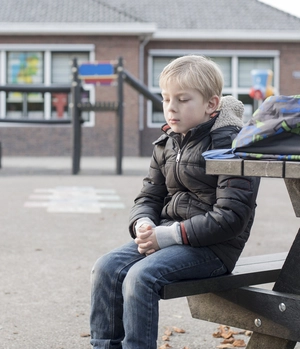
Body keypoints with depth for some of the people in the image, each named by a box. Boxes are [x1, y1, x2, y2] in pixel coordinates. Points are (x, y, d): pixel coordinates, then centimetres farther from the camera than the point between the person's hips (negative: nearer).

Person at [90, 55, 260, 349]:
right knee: (107, 268, -12)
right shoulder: (166, 145, 12)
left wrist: (170, 235, -19)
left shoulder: (229, 142, -11)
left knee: (141, 276, -28)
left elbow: (231, 216, -18)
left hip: (213, 246, -7)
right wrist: (143, 224, -8)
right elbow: (148, 197, 17)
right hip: (165, 235, 7)